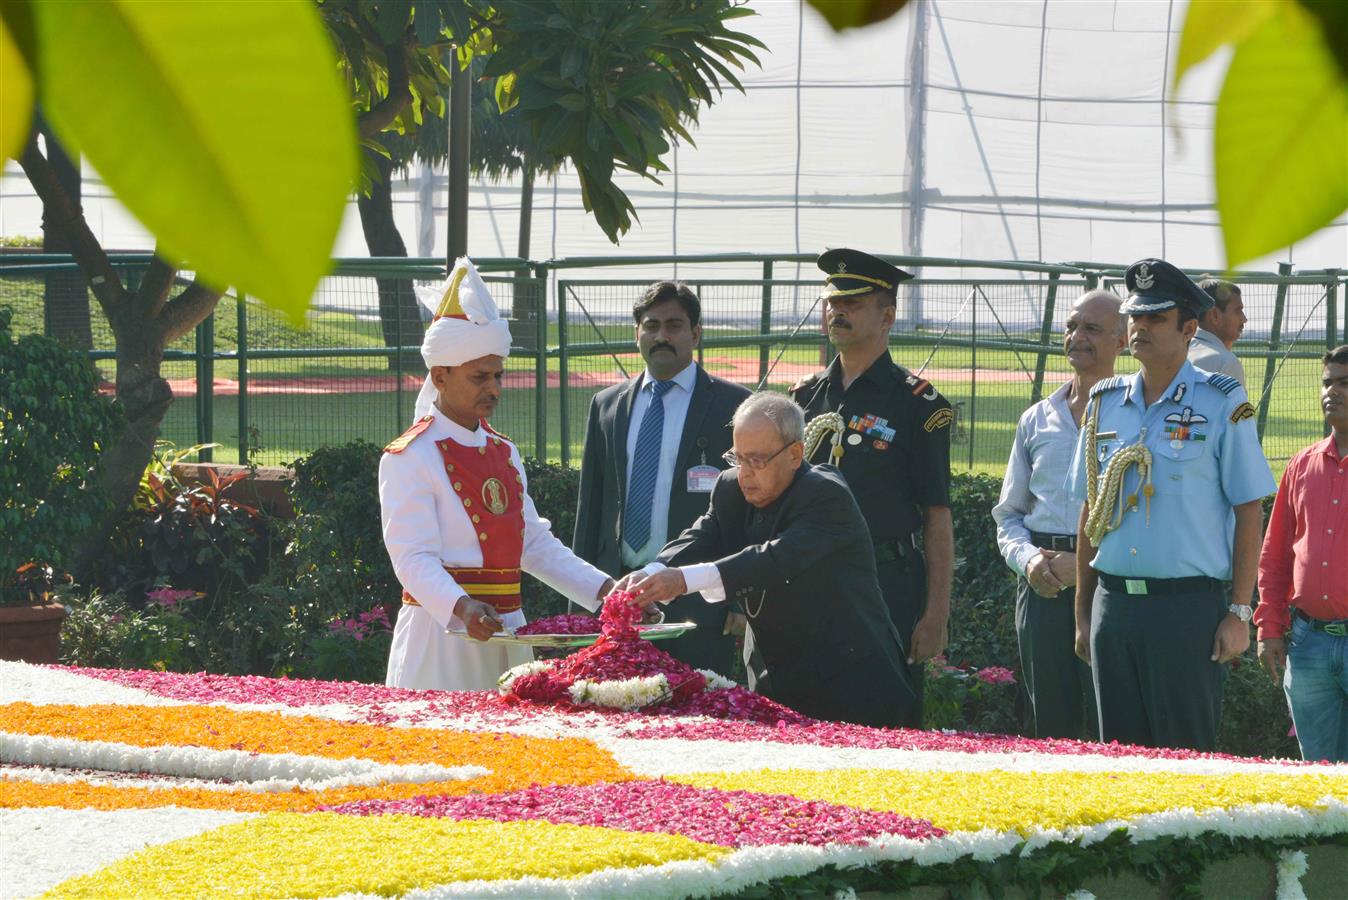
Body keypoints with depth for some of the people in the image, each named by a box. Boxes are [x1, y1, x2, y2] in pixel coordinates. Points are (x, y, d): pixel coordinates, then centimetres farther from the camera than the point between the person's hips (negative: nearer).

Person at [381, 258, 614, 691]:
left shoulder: (504, 454, 15)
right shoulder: (409, 458, -8)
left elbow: (536, 544, 19)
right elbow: (413, 557, -17)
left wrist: (605, 591, 8)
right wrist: (461, 607, -34)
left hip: (507, 631, 7)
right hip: (441, 634, -7)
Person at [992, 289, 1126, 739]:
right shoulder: (1037, 420, 18)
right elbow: (1009, 514, 21)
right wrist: (1029, 559, -1)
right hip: (1042, 585, 5)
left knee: (1108, 730, -10)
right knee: (1051, 722, 4)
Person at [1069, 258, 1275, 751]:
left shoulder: (1221, 404, -2)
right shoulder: (1105, 402, 12)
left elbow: (1249, 513, -3)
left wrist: (1238, 613, -9)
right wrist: (1083, 614, 14)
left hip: (1188, 605, -5)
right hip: (1114, 601, 5)